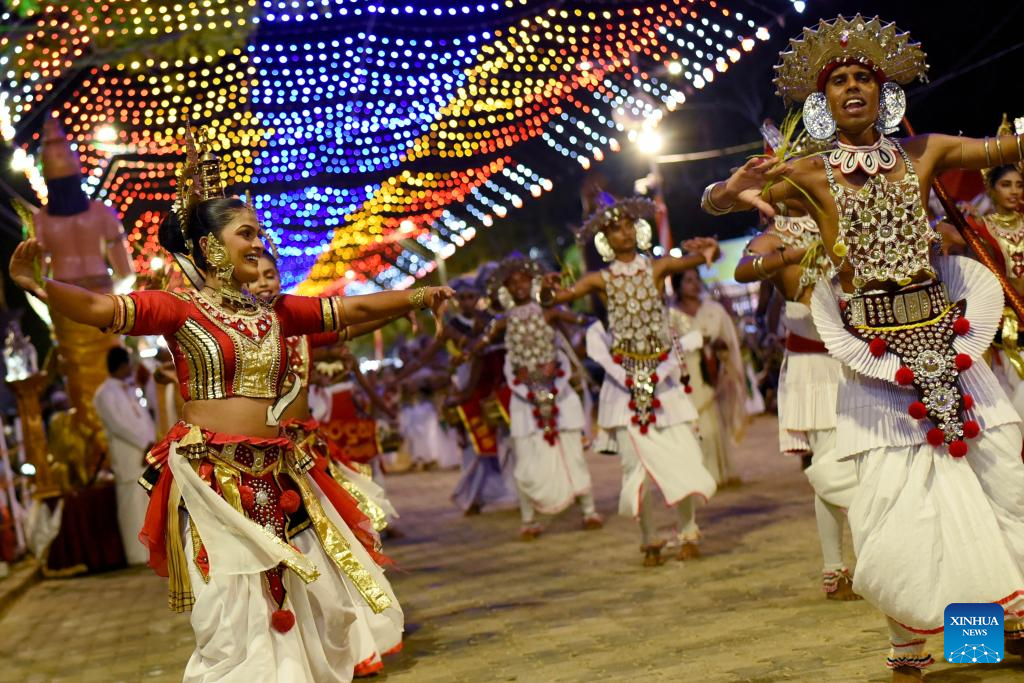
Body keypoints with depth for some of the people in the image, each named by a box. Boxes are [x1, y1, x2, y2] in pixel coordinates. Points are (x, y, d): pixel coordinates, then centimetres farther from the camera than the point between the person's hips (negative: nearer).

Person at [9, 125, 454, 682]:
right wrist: (38, 286, -35)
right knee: (234, 621, -5)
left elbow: (355, 309, 17)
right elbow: (100, 309, -18)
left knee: (312, 605, 11)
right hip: (212, 478, -6)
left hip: (277, 478, 6)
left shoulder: (274, 314, 12)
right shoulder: (181, 310, -4)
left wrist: (417, 297, 13)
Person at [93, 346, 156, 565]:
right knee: (133, 506, -5)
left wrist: (151, 443, 1)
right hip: (128, 458, -7)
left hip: (147, 453, 7)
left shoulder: (130, 390, 20)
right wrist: (145, 444, -14)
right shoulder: (104, 395, -5)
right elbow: (117, 425, -13)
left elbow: (144, 416, 15)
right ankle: (138, 554, -2)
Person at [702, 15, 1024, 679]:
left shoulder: (921, 152, 8)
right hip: (876, 356, -3)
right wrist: (736, 191, -26)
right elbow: (710, 202, -3)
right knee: (896, 498, -5)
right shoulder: (808, 175, 1)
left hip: (946, 342, 3)